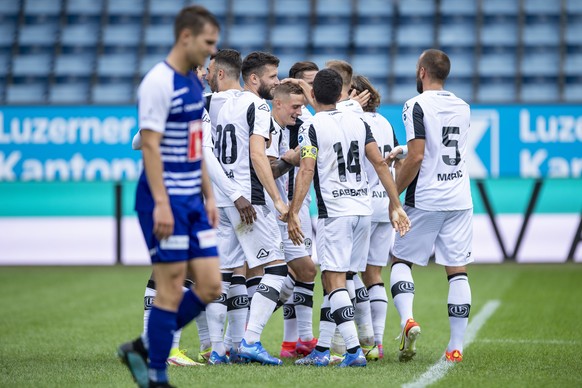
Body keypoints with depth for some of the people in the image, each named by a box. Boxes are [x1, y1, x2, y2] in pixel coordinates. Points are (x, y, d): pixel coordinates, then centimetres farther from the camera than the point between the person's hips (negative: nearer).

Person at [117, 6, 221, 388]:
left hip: (193, 201, 9)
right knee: (171, 292, -5)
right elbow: (150, 144, -18)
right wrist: (161, 204, -23)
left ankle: (144, 348, 18)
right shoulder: (159, 82, -14)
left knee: (210, 287, 5)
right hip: (166, 201, -9)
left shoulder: (195, 82, 13)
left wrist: (209, 195, 18)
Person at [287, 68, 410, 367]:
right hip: (363, 209, 6)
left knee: (335, 281, -6)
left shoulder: (312, 127, -5)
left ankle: (353, 349, -18)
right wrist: (396, 205, 9)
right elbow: (380, 163, 7)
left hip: (334, 211, -6)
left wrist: (293, 213, -15)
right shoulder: (357, 122, 11)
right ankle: (322, 349, 13)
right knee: (333, 280, 12)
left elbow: (307, 170, -14)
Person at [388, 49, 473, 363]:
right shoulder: (462, 107, 11)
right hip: (459, 200, 5)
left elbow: (416, 157, -16)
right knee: (457, 271, 4)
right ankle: (456, 346, 2)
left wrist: (392, 193, -6)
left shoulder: (417, 106, -9)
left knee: (401, 259, 10)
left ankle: (407, 319, -12)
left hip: (425, 201, -5)